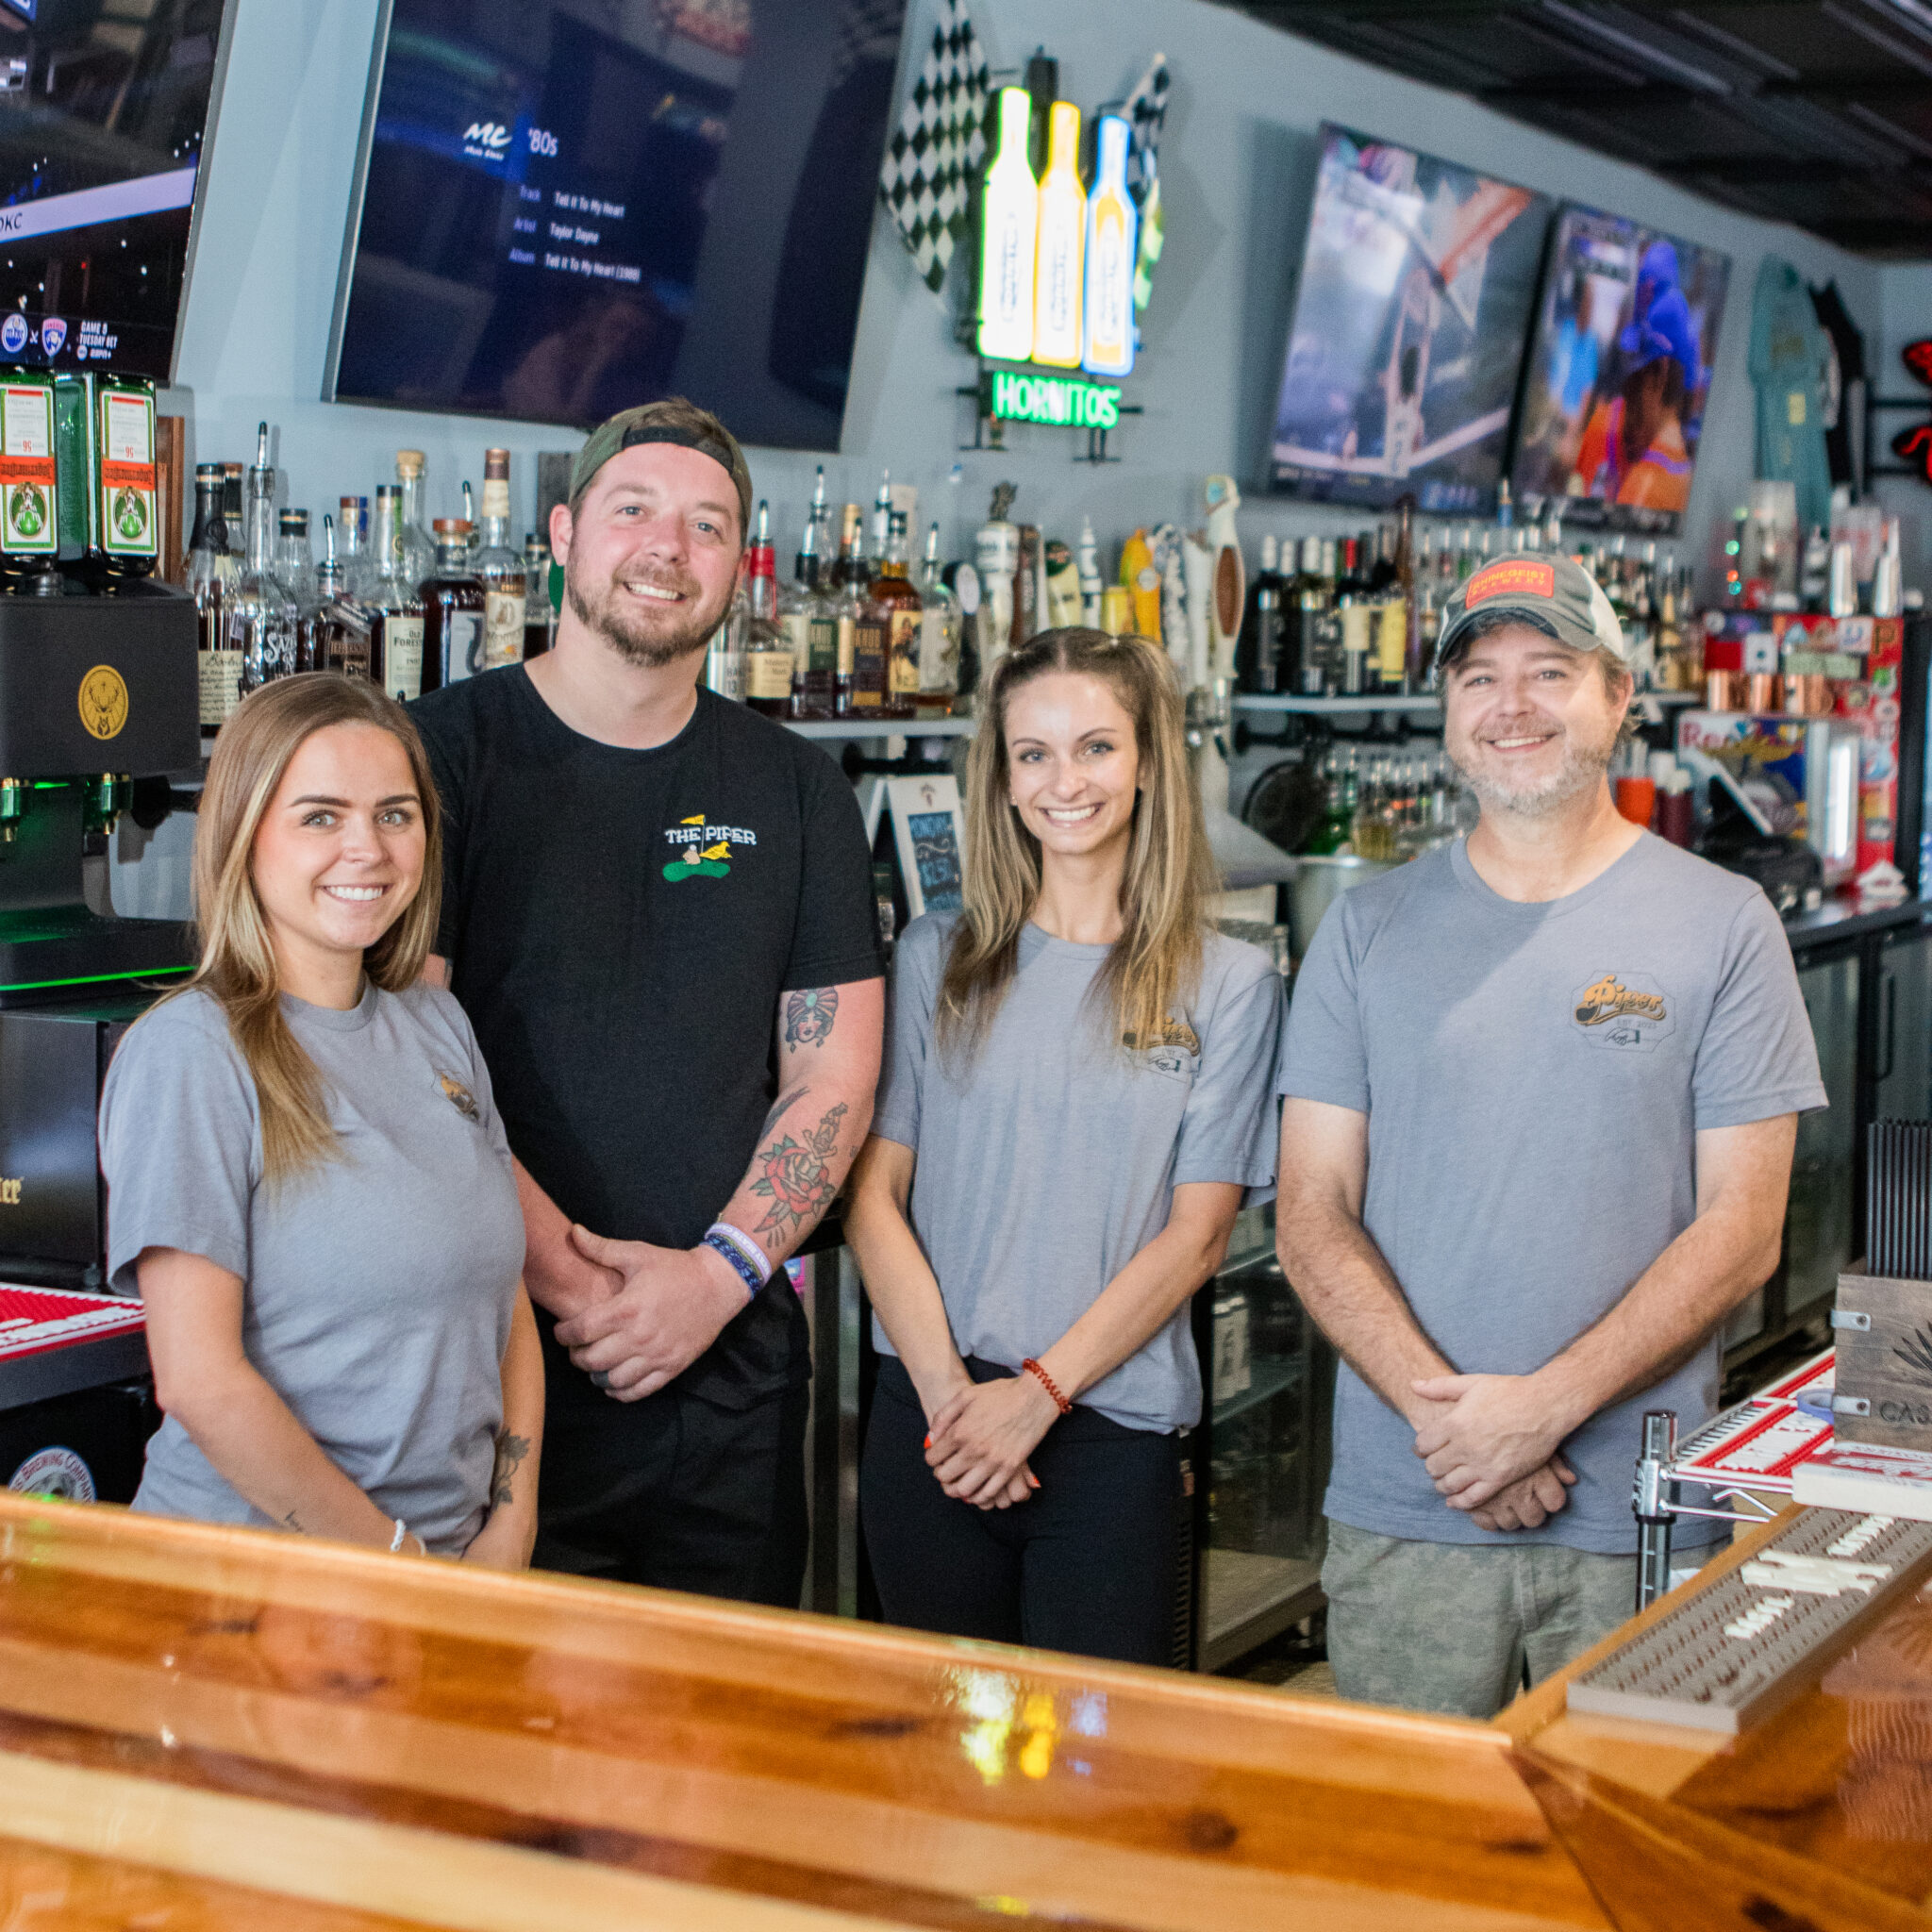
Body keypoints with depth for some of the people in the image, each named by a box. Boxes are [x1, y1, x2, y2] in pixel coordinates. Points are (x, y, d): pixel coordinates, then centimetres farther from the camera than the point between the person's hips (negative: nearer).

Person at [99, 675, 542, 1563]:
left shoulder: (439, 1027, 10)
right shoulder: (187, 1054, -10)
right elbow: (199, 1380, -14)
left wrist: (509, 1535, 0)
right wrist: (397, 1559, -10)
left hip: (462, 1558, 4)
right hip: (247, 1581, -4)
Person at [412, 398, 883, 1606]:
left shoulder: (797, 791, 9)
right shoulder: (447, 753, -3)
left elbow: (835, 1071, 6)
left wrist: (720, 1274, -8)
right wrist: (564, 1276, -15)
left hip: (731, 1368, 3)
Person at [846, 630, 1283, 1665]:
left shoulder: (1227, 984, 2)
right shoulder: (937, 957, 6)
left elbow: (1195, 1235, -2)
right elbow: (873, 1191, 2)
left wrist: (1038, 1391, -10)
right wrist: (946, 1386, -9)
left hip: (1113, 1430, -1)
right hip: (929, 1422, 2)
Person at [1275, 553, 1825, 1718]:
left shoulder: (1723, 924, 2)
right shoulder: (1369, 930, 8)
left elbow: (1741, 1232, -3)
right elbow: (1313, 1215, 4)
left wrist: (1545, 1405, -13)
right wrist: (1436, 1404, -12)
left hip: (1642, 1523, -1)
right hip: (1402, 1514, 2)